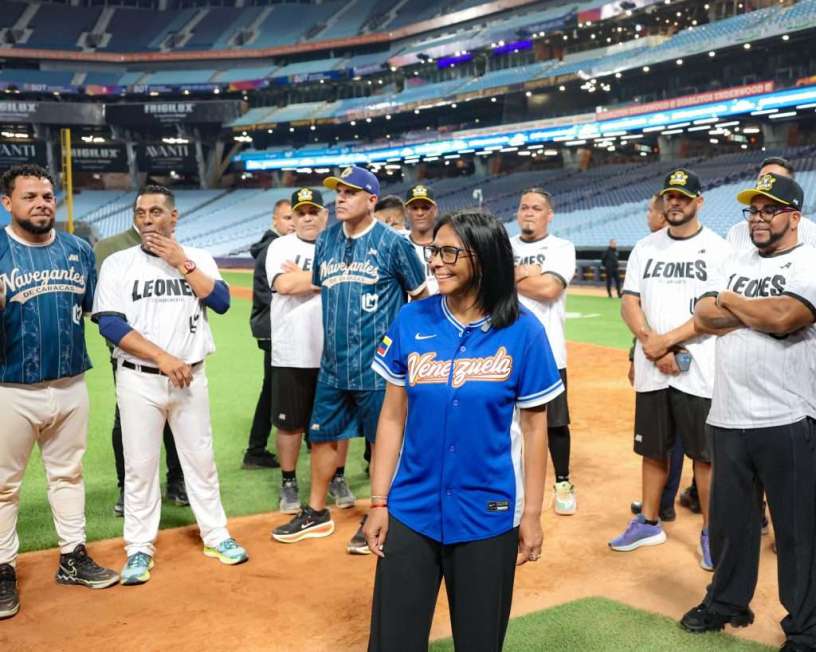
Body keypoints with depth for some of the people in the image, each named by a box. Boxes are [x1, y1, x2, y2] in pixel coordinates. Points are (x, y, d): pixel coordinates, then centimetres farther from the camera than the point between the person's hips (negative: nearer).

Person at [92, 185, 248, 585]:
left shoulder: (198, 259, 6)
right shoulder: (118, 264, -1)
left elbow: (221, 303, -9)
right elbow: (110, 324, -11)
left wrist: (182, 263, -14)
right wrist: (163, 358, -18)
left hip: (191, 377, 2)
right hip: (139, 380, -1)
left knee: (201, 459, 10)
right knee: (139, 465, 4)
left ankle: (215, 535, 24)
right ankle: (139, 548, 17)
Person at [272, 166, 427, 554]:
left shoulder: (392, 242, -9)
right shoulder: (326, 241, 7)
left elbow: (421, 296, 0)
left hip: (377, 365, -6)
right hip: (333, 363, 6)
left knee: (383, 441, 5)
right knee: (322, 434, 14)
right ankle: (316, 514, 29)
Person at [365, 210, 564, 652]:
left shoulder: (523, 331, -8)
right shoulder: (411, 321, -3)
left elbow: (534, 426, -2)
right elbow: (393, 417, 2)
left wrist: (532, 513, -2)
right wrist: (378, 502, 1)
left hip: (489, 515, -1)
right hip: (410, 511, 2)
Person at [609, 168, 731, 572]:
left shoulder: (718, 250, -3)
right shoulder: (645, 248, 10)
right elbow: (629, 305, 4)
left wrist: (667, 340, -17)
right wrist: (653, 346, -11)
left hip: (699, 371, -4)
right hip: (650, 370, 4)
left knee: (704, 453, 2)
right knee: (653, 447, 13)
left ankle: (710, 532, 15)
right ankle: (649, 522, 26)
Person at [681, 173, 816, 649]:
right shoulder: (738, 263, 14)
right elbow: (704, 317, 3)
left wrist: (732, 301, -6)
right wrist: (761, 313, -11)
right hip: (728, 417, 6)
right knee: (729, 519, 18)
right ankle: (728, 602, 36)